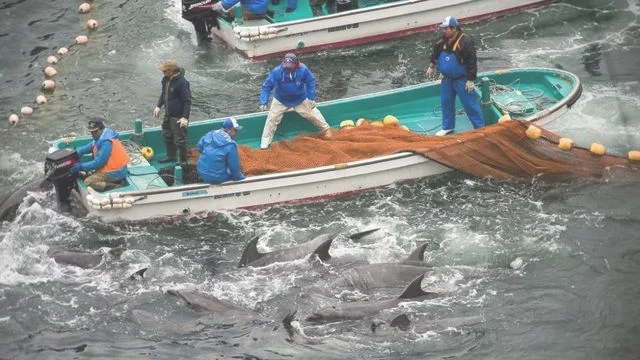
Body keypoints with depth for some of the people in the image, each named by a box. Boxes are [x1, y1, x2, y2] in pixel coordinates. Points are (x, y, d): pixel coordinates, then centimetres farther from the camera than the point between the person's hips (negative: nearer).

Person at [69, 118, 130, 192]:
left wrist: (81, 166, -18)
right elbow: (91, 146, 17)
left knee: (88, 182, -14)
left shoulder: (107, 143, -26)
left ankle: (116, 186, -15)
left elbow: (98, 163, -24)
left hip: (115, 173, -10)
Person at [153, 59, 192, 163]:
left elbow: (187, 101, -22)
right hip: (168, 114, 9)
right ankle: (171, 156, 42)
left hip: (178, 117, -9)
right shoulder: (166, 79, 0)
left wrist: (185, 117, -24)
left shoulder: (182, 82, -26)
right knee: (167, 135, 23)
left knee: (179, 140, 1)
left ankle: (183, 161, 17)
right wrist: (158, 106, 12)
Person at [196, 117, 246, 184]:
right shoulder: (231, 145, -20)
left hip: (202, 173, 6)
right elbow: (234, 166, -13)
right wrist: (241, 177, 4)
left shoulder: (210, 134, -3)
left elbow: (199, 147, 11)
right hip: (217, 178, -6)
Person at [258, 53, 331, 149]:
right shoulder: (277, 72, -35)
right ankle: (265, 142, 12)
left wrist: (311, 98, -11)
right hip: (281, 100, -1)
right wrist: (263, 102, -33)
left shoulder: (303, 70, -32)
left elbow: (310, 82, -13)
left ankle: (325, 129, 37)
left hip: (300, 99, 1)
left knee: (312, 113, 11)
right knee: (272, 118, -2)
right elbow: (267, 86, -26)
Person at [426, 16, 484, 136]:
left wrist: (470, 80, -21)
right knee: (446, 102, 15)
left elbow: (472, 62, -22)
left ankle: (480, 127, 9)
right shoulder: (442, 40, -3)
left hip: (462, 79, -7)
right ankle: (447, 127, 31)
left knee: (470, 104, -2)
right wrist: (431, 67, 25)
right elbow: (435, 54, 18)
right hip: (447, 79, 7)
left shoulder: (466, 42, -24)